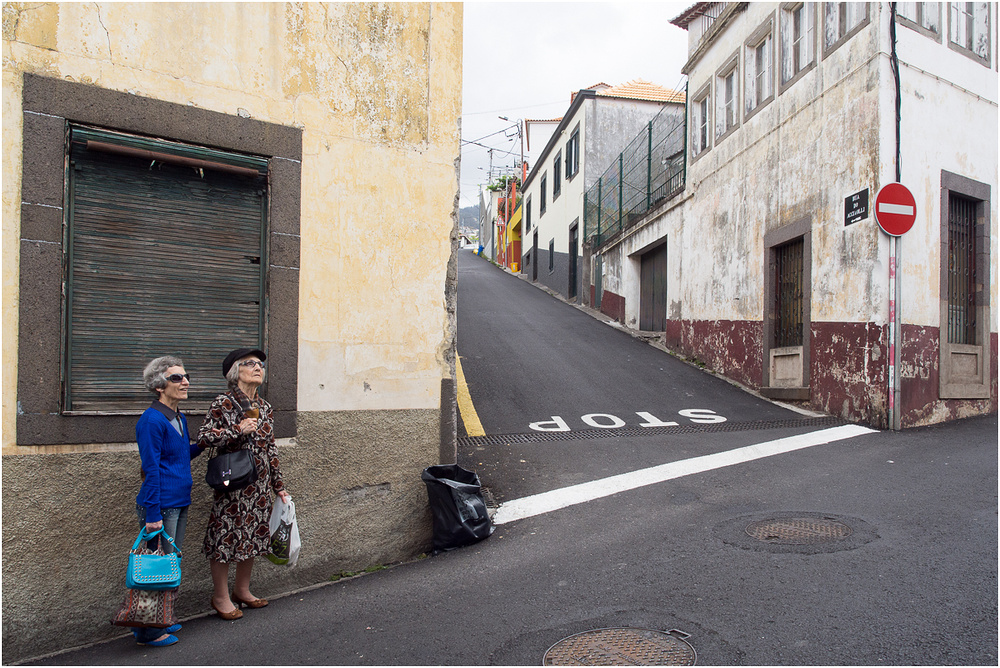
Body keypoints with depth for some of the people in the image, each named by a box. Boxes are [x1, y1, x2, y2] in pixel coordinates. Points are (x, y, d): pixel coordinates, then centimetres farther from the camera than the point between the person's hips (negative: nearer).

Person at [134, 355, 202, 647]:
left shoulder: (179, 418, 11)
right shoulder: (152, 420, -15)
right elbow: (151, 470, -18)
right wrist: (153, 514, -18)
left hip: (179, 503, 9)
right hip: (160, 506, -9)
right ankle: (147, 631, 13)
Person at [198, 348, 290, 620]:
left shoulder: (264, 407, 9)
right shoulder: (223, 403, -8)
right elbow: (203, 437, -10)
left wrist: (278, 485, 14)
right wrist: (237, 431, -19)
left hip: (260, 485, 6)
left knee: (253, 534, 13)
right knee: (227, 535, 1)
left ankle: (242, 590, 29)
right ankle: (221, 597, 17)